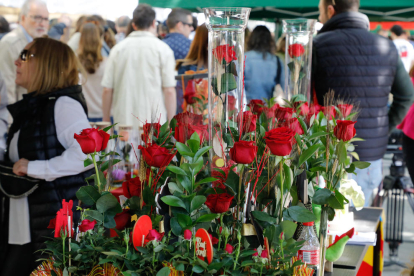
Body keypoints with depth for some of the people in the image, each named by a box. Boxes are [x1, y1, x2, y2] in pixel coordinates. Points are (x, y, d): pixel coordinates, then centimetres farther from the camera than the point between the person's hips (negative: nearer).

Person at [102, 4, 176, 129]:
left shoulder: (118, 48, 7)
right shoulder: (162, 48, -1)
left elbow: (107, 90, 5)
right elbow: (169, 91, -7)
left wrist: (106, 121, 15)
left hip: (124, 122, 3)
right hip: (155, 123, -2)